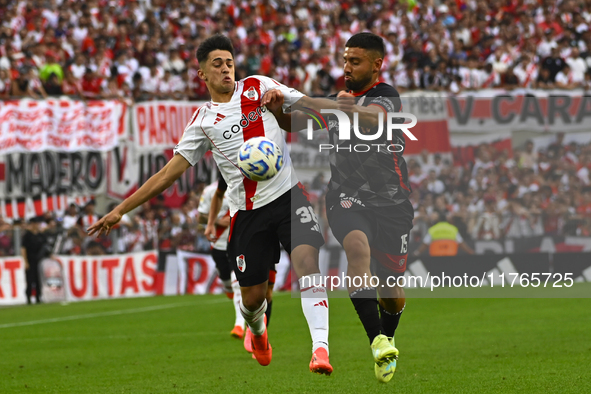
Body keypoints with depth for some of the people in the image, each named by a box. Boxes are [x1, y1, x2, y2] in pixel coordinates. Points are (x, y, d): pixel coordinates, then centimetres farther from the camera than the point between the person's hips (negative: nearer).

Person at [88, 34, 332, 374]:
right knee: (253, 298, 3)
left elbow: (310, 105, 12)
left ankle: (321, 347, -30)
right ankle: (258, 332, 40)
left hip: (287, 196, -1)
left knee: (307, 258, -25)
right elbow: (168, 174, 7)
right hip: (247, 212, 1)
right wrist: (121, 210, 4)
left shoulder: (257, 87, 7)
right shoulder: (203, 121, 7)